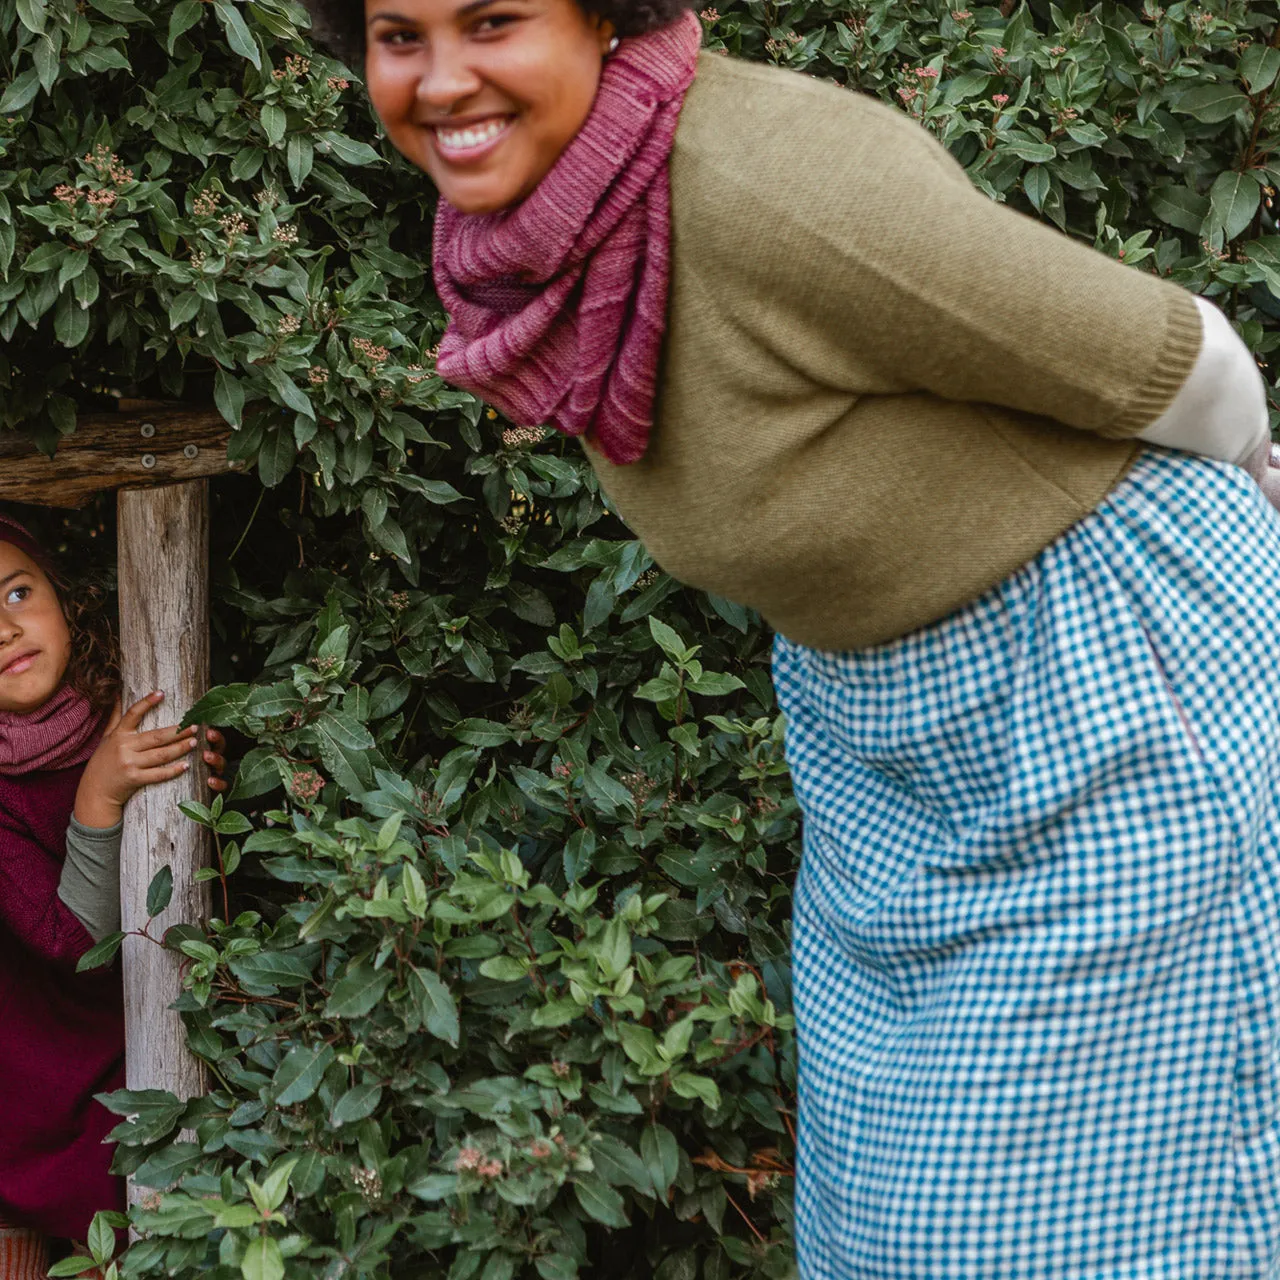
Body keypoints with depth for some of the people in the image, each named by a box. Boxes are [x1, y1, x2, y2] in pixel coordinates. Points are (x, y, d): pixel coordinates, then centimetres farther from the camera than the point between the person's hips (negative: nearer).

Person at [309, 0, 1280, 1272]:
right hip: (885, 677, 8)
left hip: (1110, 686, -7)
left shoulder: (772, 189, -32)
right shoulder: (535, 202, -7)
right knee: (908, 1126, 18)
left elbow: (1168, 356, -18)